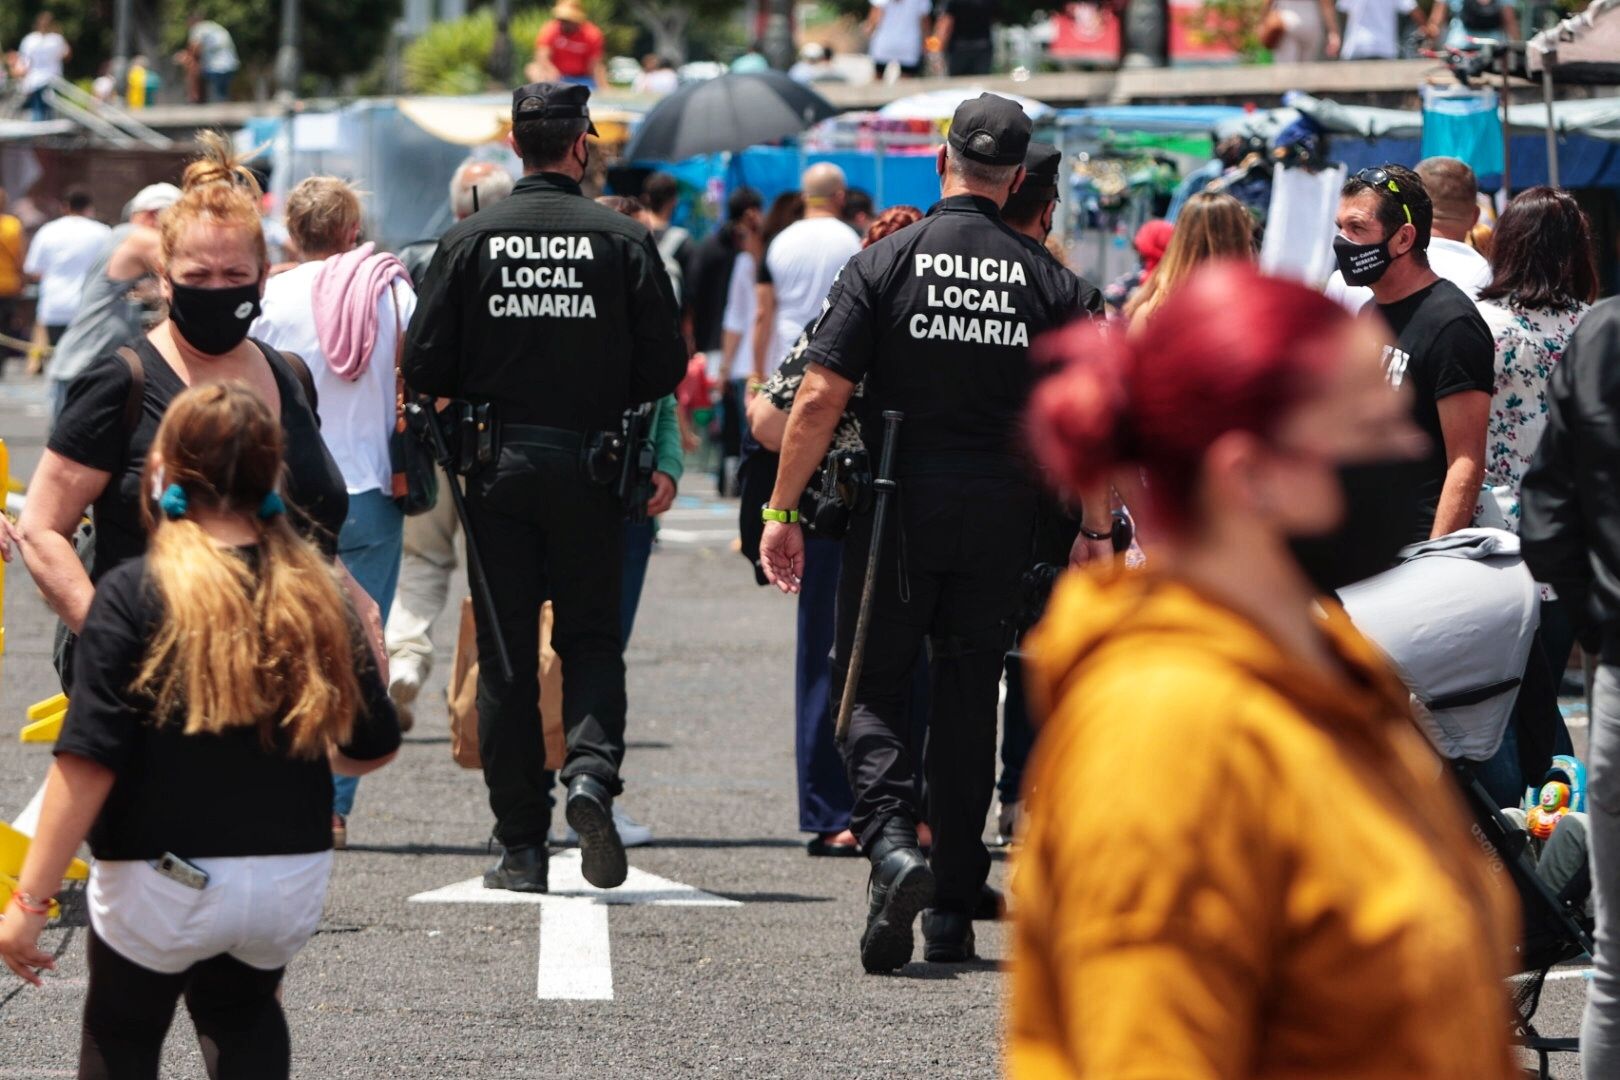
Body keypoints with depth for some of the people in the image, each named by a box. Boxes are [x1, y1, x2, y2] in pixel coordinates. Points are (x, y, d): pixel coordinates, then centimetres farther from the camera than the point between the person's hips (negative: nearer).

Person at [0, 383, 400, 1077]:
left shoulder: (134, 597, -14)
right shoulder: (317, 597, -1)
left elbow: (88, 762, -19)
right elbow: (374, 748, 6)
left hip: (163, 883, -4)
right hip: (293, 877, 4)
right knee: (242, 1010, 30)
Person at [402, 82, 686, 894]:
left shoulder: (470, 241, -3)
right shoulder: (623, 241, -5)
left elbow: (424, 368, -4)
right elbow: (665, 366, -4)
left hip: (498, 467, 0)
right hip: (589, 467, 0)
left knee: (505, 653, 6)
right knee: (591, 637, 12)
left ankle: (521, 845, 5)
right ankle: (592, 767, -16)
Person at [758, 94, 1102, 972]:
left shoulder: (885, 264, -5)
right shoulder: (1048, 281, 1)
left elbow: (820, 399, -9)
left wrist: (783, 511, -3)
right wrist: (1100, 535, 7)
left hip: (897, 511, -2)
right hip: (1001, 519, 2)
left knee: (870, 686, 7)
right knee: (968, 701, 11)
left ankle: (892, 844, -20)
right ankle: (953, 916, 13)